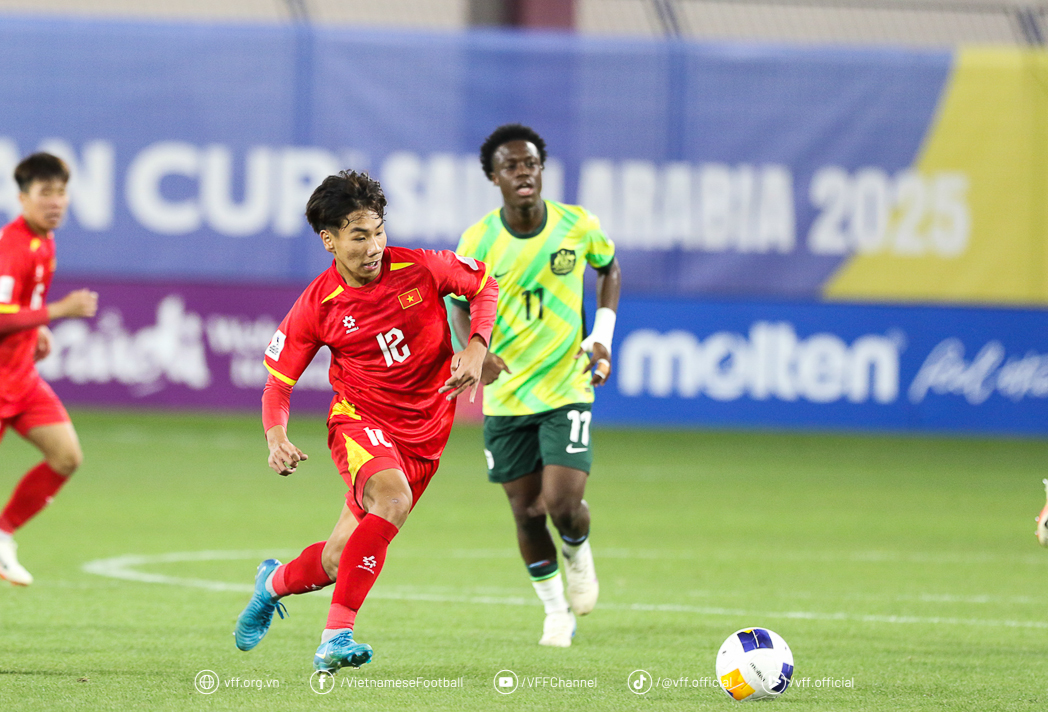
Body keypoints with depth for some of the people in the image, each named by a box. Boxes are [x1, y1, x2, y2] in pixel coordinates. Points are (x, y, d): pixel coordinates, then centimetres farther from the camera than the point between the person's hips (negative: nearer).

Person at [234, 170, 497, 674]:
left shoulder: (420, 269, -9)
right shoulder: (317, 306, -11)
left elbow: (485, 285, 8)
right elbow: (277, 384, -2)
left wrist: (476, 349, -8)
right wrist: (276, 439, -21)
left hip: (425, 434, 3)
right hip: (360, 422, -3)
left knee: (336, 563, 2)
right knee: (393, 499, -36)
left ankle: (275, 581, 38)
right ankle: (336, 636, -32)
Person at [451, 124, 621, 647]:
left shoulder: (578, 226, -5)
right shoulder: (478, 241, -8)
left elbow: (608, 269, 14)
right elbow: (462, 308, -4)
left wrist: (602, 337, 3)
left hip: (566, 389, -1)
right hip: (505, 397, 1)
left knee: (564, 505, -14)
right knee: (527, 514, 5)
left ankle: (578, 554, 22)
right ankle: (557, 612, 27)